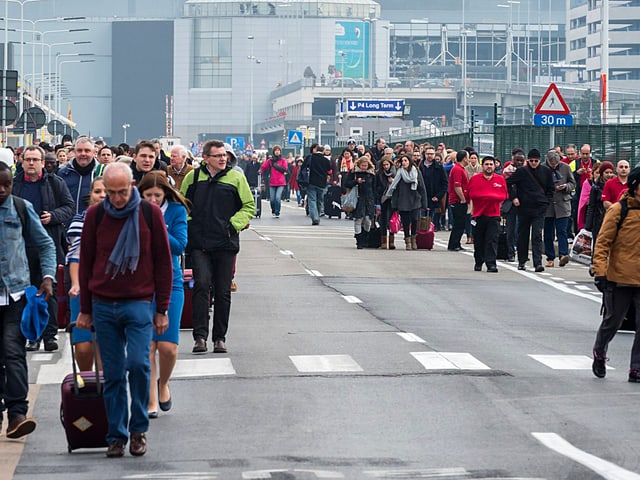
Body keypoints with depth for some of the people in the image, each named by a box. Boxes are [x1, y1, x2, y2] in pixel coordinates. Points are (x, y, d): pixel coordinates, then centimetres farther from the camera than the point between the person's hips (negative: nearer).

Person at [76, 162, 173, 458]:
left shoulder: (150, 214, -1)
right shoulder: (95, 215, 3)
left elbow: (163, 263, 3)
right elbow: (86, 263, 10)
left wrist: (162, 310, 1)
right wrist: (85, 309, 9)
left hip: (139, 303, -2)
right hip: (103, 305, 2)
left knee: (138, 364, -15)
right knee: (113, 374, 3)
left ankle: (139, 428, 2)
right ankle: (116, 436, 11)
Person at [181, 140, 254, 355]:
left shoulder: (236, 178, 3)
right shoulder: (193, 177, 6)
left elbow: (249, 206, 6)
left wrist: (234, 225, -7)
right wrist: (187, 224, 4)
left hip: (225, 244, 0)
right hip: (199, 244, 0)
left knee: (223, 292, 4)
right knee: (201, 284, -15)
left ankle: (220, 337, 14)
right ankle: (200, 335, -15)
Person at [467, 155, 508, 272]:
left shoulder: (500, 179, 6)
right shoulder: (475, 179, 4)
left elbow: (504, 196, 3)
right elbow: (471, 194, -4)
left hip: (494, 215, 0)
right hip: (478, 214, 1)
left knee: (492, 240, -9)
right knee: (478, 241, 7)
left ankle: (491, 263, -11)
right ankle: (478, 262, 22)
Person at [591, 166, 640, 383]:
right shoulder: (618, 210, -7)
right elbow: (603, 242, -8)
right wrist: (600, 271, -15)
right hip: (619, 278, -3)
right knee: (613, 321, 10)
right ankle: (599, 353, 37)